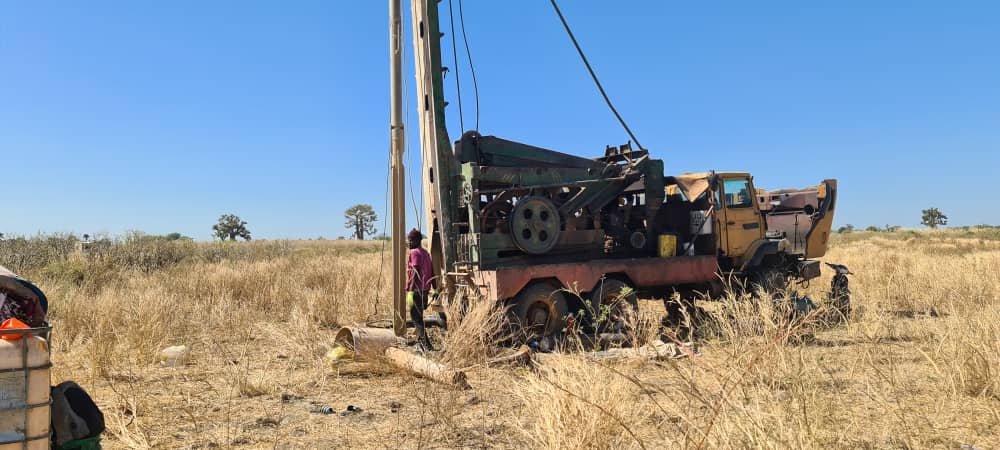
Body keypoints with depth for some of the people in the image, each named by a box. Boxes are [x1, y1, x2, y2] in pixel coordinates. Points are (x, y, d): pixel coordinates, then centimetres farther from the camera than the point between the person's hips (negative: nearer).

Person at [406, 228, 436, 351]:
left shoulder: (414, 253, -11)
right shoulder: (425, 252, 15)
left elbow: (415, 272, -20)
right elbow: (432, 272, 16)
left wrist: (411, 290, -23)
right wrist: (435, 289, 19)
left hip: (416, 290, -9)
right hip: (425, 290, 9)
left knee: (416, 318, -5)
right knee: (419, 316, 21)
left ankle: (426, 345, -11)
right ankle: (420, 341, 29)